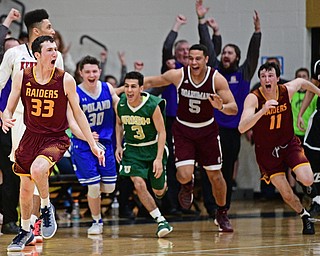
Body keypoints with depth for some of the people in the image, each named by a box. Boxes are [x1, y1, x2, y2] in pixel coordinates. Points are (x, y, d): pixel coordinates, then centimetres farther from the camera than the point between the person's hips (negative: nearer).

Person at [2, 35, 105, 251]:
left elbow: (77, 113, -2)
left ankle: (47, 207, -4)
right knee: (26, 187, 12)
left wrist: (93, 145, -1)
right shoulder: (22, 77, -7)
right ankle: (26, 232, 35)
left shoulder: (65, 80, -12)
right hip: (31, 136, 3)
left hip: (56, 138, -3)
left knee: (37, 169, -32)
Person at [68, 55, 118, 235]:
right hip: (83, 146, -4)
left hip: (105, 143, 4)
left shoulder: (107, 88, -1)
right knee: (94, 187, -8)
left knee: (109, 187, 4)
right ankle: (97, 222, 13)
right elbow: (72, 122, -20)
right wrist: (86, 136, -35)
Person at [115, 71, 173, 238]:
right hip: (132, 149, 2)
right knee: (139, 184, -19)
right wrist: (119, 146, -1)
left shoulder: (153, 105, -23)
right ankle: (160, 221, -8)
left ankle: (163, 184, 49)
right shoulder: (121, 104, -12)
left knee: (158, 191, 8)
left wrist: (159, 158, -21)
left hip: (153, 147, -2)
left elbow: (161, 132, -15)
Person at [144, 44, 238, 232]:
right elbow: (150, 82, -3)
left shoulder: (217, 79, -19)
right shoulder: (178, 75, -17)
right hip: (183, 130, 0)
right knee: (184, 175, -17)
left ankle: (222, 214, 29)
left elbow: (234, 108, -18)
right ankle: (187, 186, 22)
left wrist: (221, 106, -41)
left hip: (207, 130, 0)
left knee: (215, 175, 6)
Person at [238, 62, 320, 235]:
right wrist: (263, 111, -48)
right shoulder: (253, 98, -23)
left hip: (289, 144, 2)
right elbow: (242, 128, -36)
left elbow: (302, 82, 12)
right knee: (287, 195, -4)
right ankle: (305, 216, 26)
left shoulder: (287, 90, -13)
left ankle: (296, 174, 19)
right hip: (266, 151, -2)